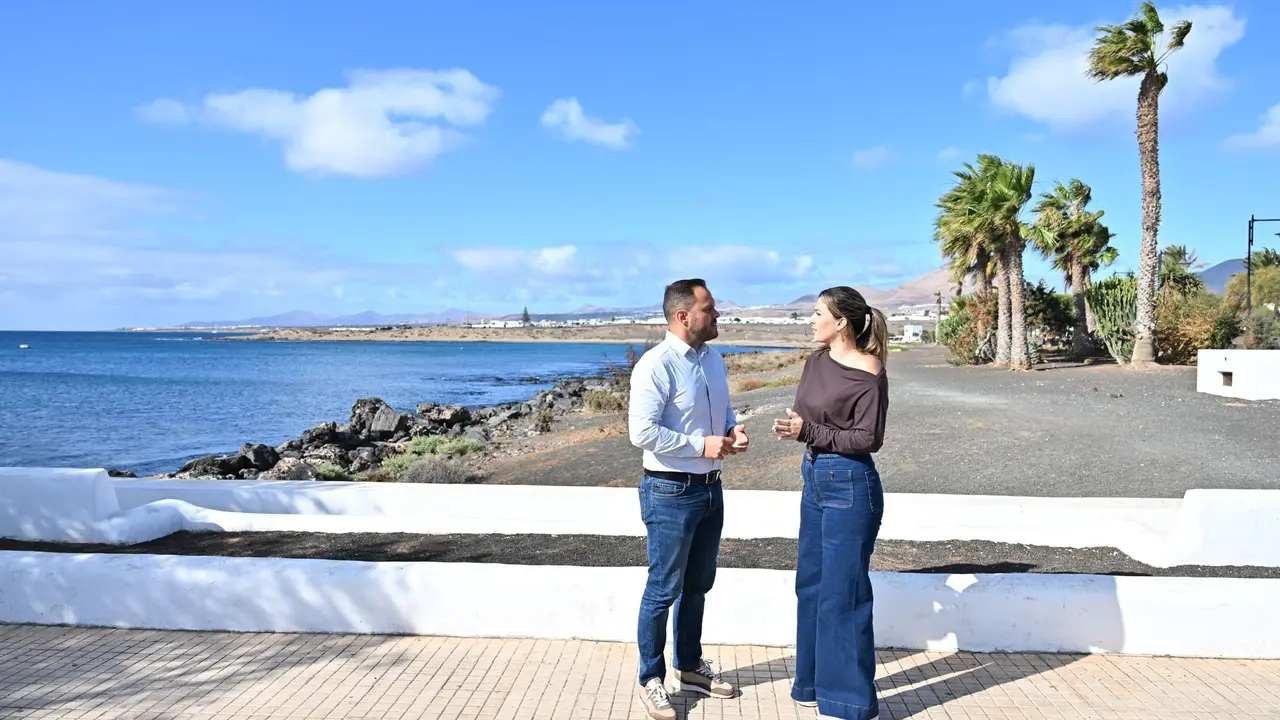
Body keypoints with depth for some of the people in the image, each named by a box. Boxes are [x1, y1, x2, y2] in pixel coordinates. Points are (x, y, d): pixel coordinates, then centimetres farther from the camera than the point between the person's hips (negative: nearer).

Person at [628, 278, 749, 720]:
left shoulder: (713, 358, 7)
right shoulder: (656, 365, -19)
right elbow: (642, 433, -24)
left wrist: (733, 430, -2)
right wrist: (702, 445, -21)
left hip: (710, 488, 8)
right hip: (670, 492, -8)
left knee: (697, 585, 20)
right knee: (664, 590, 4)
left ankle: (689, 667, 38)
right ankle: (650, 681, 20)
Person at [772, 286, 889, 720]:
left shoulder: (868, 373, -15)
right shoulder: (817, 362, 7)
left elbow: (868, 439, -15)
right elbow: (805, 417, 9)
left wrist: (808, 432, -20)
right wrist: (791, 427, -13)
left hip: (849, 484, -8)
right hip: (814, 479, 8)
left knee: (842, 591, 1)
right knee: (811, 583, 16)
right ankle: (816, 683, 31)